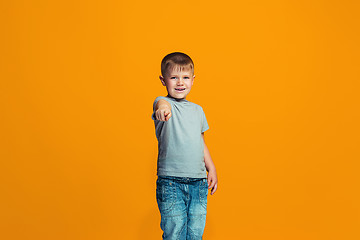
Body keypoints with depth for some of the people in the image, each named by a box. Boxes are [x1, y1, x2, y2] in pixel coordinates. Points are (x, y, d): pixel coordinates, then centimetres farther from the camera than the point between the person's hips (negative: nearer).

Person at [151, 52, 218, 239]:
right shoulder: (164, 105, -4)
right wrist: (163, 107, -54)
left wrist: (211, 169, 18)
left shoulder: (197, 110, 15)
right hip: (171, 182, -5)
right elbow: (160, 104, -31)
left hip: (199, 182, 5)